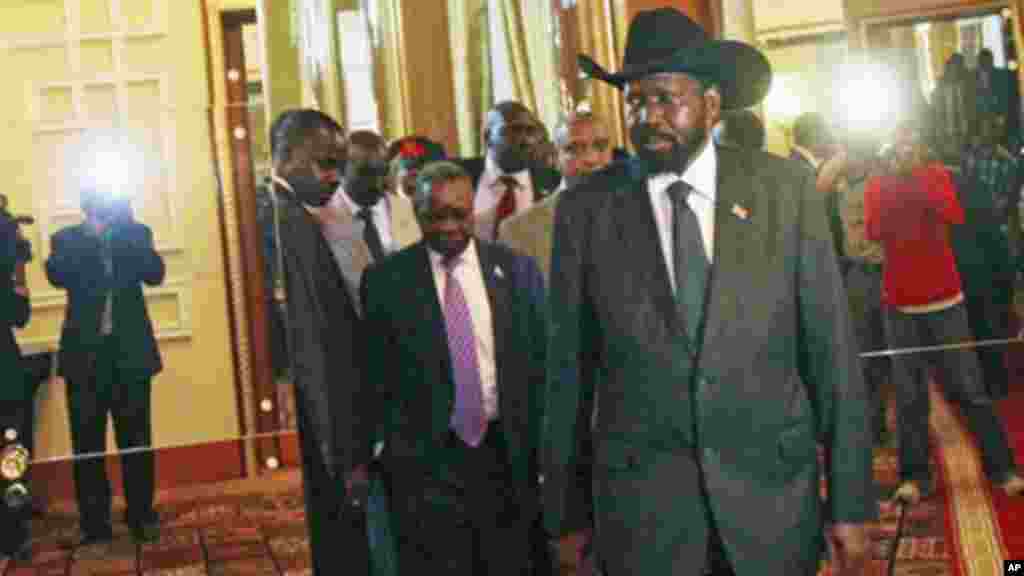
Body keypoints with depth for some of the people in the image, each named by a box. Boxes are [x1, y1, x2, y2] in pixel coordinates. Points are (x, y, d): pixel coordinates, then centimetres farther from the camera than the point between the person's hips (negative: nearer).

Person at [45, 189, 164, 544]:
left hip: (130, 352, 0)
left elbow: (155, 274, -8)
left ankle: (141, 516, 15)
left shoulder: (136, 233, 8)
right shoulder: (66, 239, 7)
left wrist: (126, 228, -12)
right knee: (87, 443, 3)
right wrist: (89, 235, -15)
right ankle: (95, 522, 11)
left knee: (136, 440, 5)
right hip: (86, 353, 0)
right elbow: (56, 275, -12)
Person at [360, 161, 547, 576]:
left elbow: (541, 362, 6)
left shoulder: (516, 269, 4)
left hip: (507, 454, 2)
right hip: (425, 459, -1)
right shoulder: (385, 278, 0)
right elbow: (375, 374, 2)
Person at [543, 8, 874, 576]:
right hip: (639, 497, 0)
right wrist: (560, 514, 3)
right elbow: (568, 367, 1)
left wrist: (850, 502, -2)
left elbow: (829, 346, -1)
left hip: (771, 484, 1)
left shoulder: (786, 188, -3)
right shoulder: (584, 208, -3)